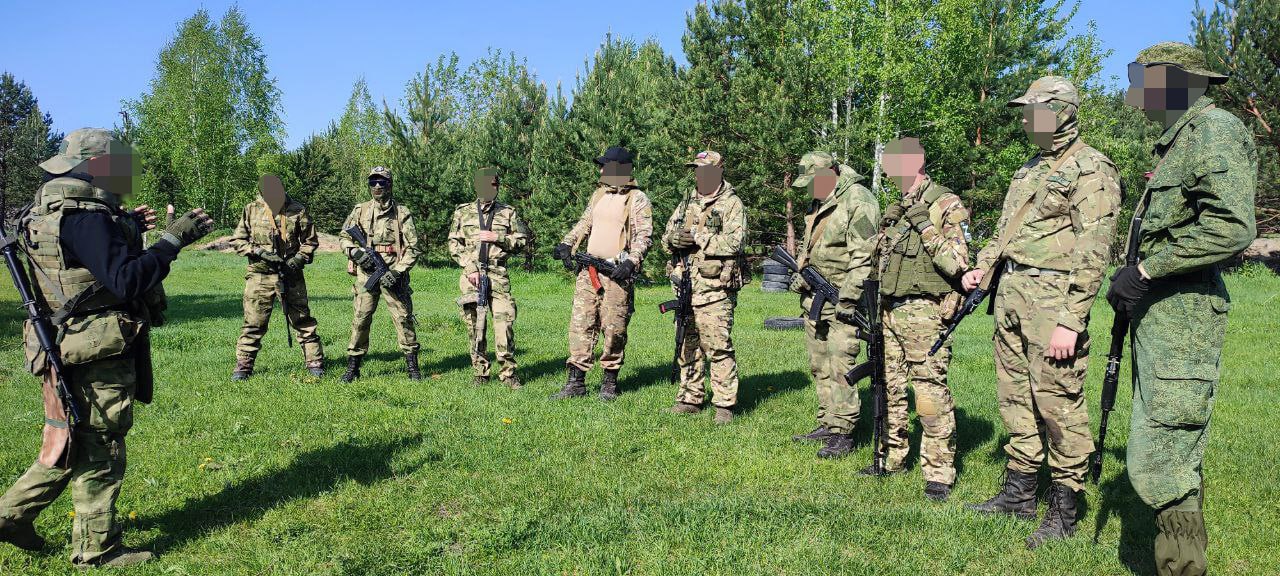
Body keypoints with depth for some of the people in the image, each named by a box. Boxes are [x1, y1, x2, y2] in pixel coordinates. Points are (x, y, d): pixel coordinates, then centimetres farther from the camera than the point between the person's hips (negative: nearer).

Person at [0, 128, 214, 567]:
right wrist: (173, 239, -26)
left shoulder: (50, 209, 11)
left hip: (71, 348, 10)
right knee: (99, 450, 3)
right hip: (100, 354, -10)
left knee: (74, 443, 24)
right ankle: (96, 548, 16)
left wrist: (124, 229, 18)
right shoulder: (84, 217, -21)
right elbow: (127, 281, -28)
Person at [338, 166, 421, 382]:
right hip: (366, 273, 2)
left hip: (392, 273, -2)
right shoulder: (360, 210, 10)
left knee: (403, 318, -2)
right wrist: (356, 252, -6)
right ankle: (353, 367, 10)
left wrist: (398, 272, -10)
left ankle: (412, 366, 8)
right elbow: (344, 238, 15)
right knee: (360, 319, 1)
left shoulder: (402, 213, 3)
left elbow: (413, 247, 1)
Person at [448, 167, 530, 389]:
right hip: (472, 275, 0)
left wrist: (498, 238, -6)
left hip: (498, 275, 0)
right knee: (475, 325, 3)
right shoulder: (463, 212, 10)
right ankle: (480, 373, 13)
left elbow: (522, 239, 9)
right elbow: (453, 244, 6)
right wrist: (470, 268, -6)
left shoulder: (507, 213, 12)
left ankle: (508, 372, 2)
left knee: (505, 322, -8)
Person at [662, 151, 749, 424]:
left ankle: (725, 404, 0)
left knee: (719, 348, -7)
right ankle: (690, 398, 22)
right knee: (687, 347, 12)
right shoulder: (687, 203, 18)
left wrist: (697, 236, -13)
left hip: (715, 290, -7)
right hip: (685, 287, 7)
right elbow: (666, 236, 17)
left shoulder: (732, 204, -2)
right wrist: (675, 238, -7)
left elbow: (734, 242, -16)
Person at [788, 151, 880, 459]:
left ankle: (843, 434, -3)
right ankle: (827, 424, 22)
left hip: (841, 297, -9)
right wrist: (800, 274, 11)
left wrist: (847, 300, -21)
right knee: (820, 367, 13)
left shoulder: (858, 200, -12)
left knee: (840, 367, -9)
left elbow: (863, 255, -18)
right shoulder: (818, 203, 17)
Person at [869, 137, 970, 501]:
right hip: (889, 312, 8)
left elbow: (957, 264, -15)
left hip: (923, 314, -8)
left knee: (931, 394, -7)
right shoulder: (897, 209, 17)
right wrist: (874, 307, 17)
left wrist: (926, 229, -22)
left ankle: (939, 474, 0)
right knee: (890, 389, 15)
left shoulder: (946, 206, -7)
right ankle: (891, 459, 28)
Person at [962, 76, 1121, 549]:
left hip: (1052, 297, -8)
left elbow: (1092, 252, -15)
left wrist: (1070, 321, -20)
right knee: (1016, 398, 13)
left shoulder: (1091, 170, -8)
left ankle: (1064, 509, 9)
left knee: (1058, 404, -3)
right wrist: (982, 267, 9)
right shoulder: (1030, 169, 19)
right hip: (1011, 295, 9)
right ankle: (1018, 493, 25)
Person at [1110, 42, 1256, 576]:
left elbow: (1231, 227, -23)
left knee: (1159, 461, -12)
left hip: (1182, 314, -11)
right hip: (1157, 313, 11)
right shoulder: (1180, 138, 20)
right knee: (1176, 451, 17)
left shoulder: (1216, 131, -11)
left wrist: (1145, 270, -20)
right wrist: (1133, 280, 16)